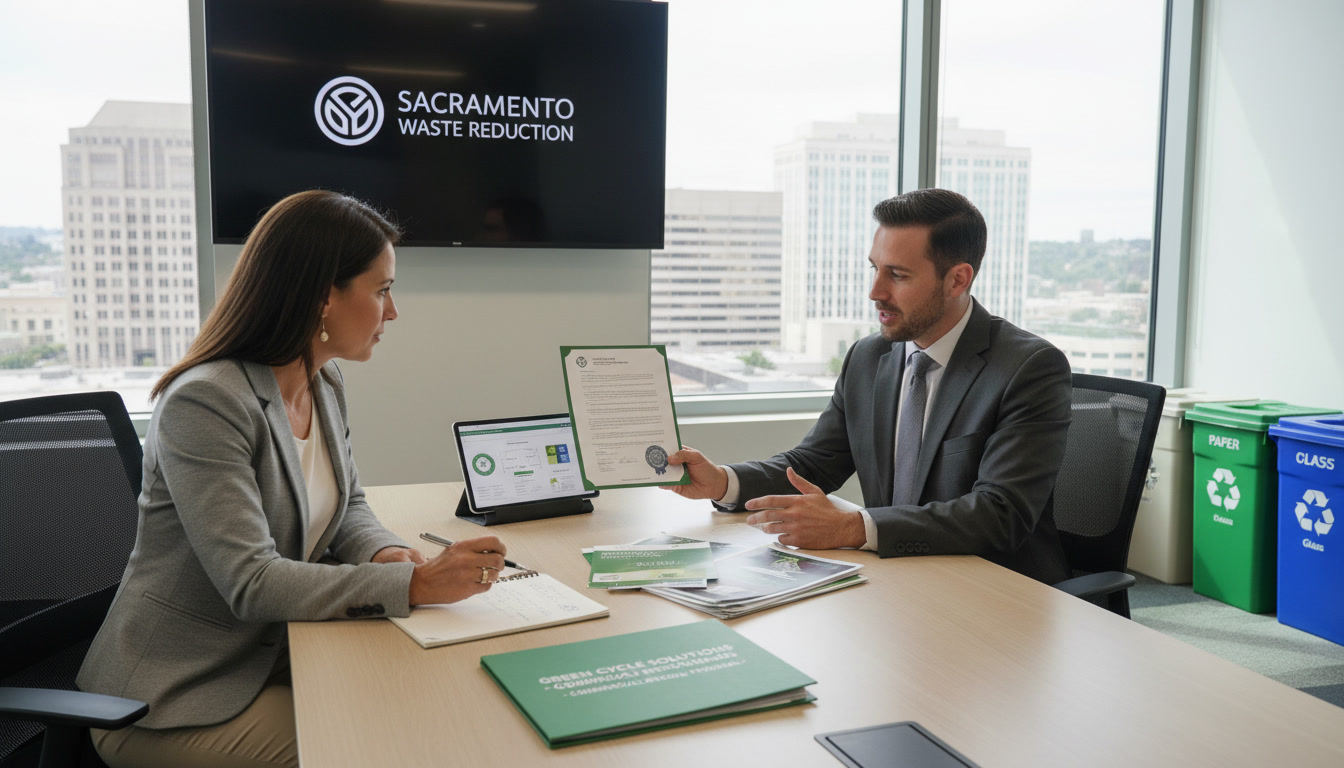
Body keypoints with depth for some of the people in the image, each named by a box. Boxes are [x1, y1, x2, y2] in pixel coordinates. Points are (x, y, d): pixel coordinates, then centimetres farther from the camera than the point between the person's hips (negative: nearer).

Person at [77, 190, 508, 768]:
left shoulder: (326, 385, 3)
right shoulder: (204, 402, -24)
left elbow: (347, 509, 12)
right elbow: (250, 582, -28)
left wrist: (386, 554, -11)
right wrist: (414, 584, -32)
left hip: (273, 655, 7)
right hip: (176, 700, -7)